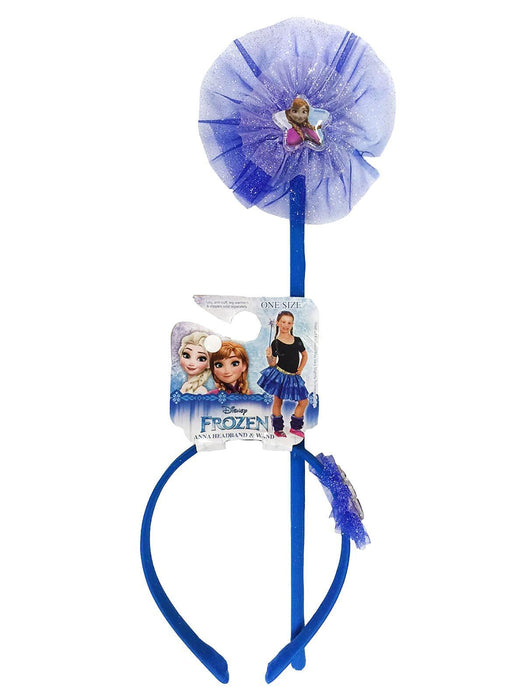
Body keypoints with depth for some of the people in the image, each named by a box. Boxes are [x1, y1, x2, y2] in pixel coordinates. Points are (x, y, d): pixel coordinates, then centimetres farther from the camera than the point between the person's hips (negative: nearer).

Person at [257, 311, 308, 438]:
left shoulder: (297, 341, 2)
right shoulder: (275, 343, -8)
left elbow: (304, 355, 17)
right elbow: (272, 364, -6)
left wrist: (301, 368, 5)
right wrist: (269, 357, -26)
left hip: (293, 376, 4)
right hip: (279, 375, -4)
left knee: (303, 401, 5)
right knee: (278, 402, 6)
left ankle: (295, 427, 21)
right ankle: (278, 428, 22)